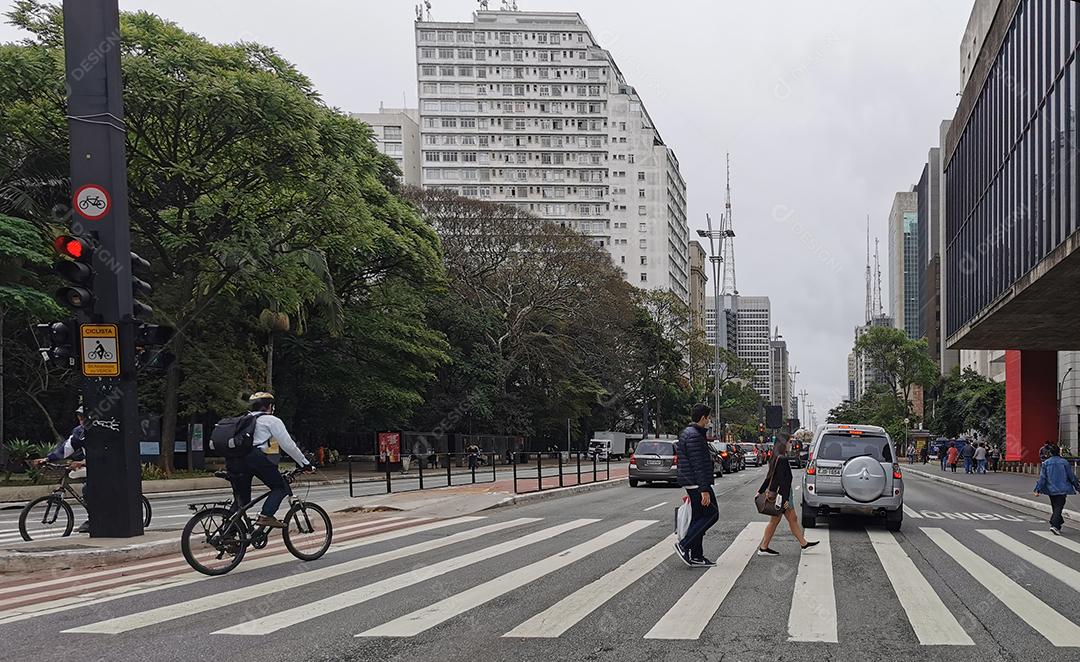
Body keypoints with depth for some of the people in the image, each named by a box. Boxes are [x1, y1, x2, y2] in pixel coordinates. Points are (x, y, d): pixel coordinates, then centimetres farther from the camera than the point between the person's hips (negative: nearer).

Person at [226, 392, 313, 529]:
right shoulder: (272, 420, 12)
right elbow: (288, 445, 7)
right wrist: (305, 464, 13)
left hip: (233, 460, 7)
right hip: (256, 457, -7)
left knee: (241, 497, 15)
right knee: (280, 487, 5)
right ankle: (266, 516, -15)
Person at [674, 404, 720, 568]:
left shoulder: (686, 433, 17)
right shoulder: (694, 436, -17)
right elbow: (698, 466, -22)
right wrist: (704, 490, -24)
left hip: (690, 483, 11)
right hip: (698, 483, -11)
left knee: (698, 518, 10)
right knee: (711, 514, -6)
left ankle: (696, 557, 11)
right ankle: (684, 545, -10)